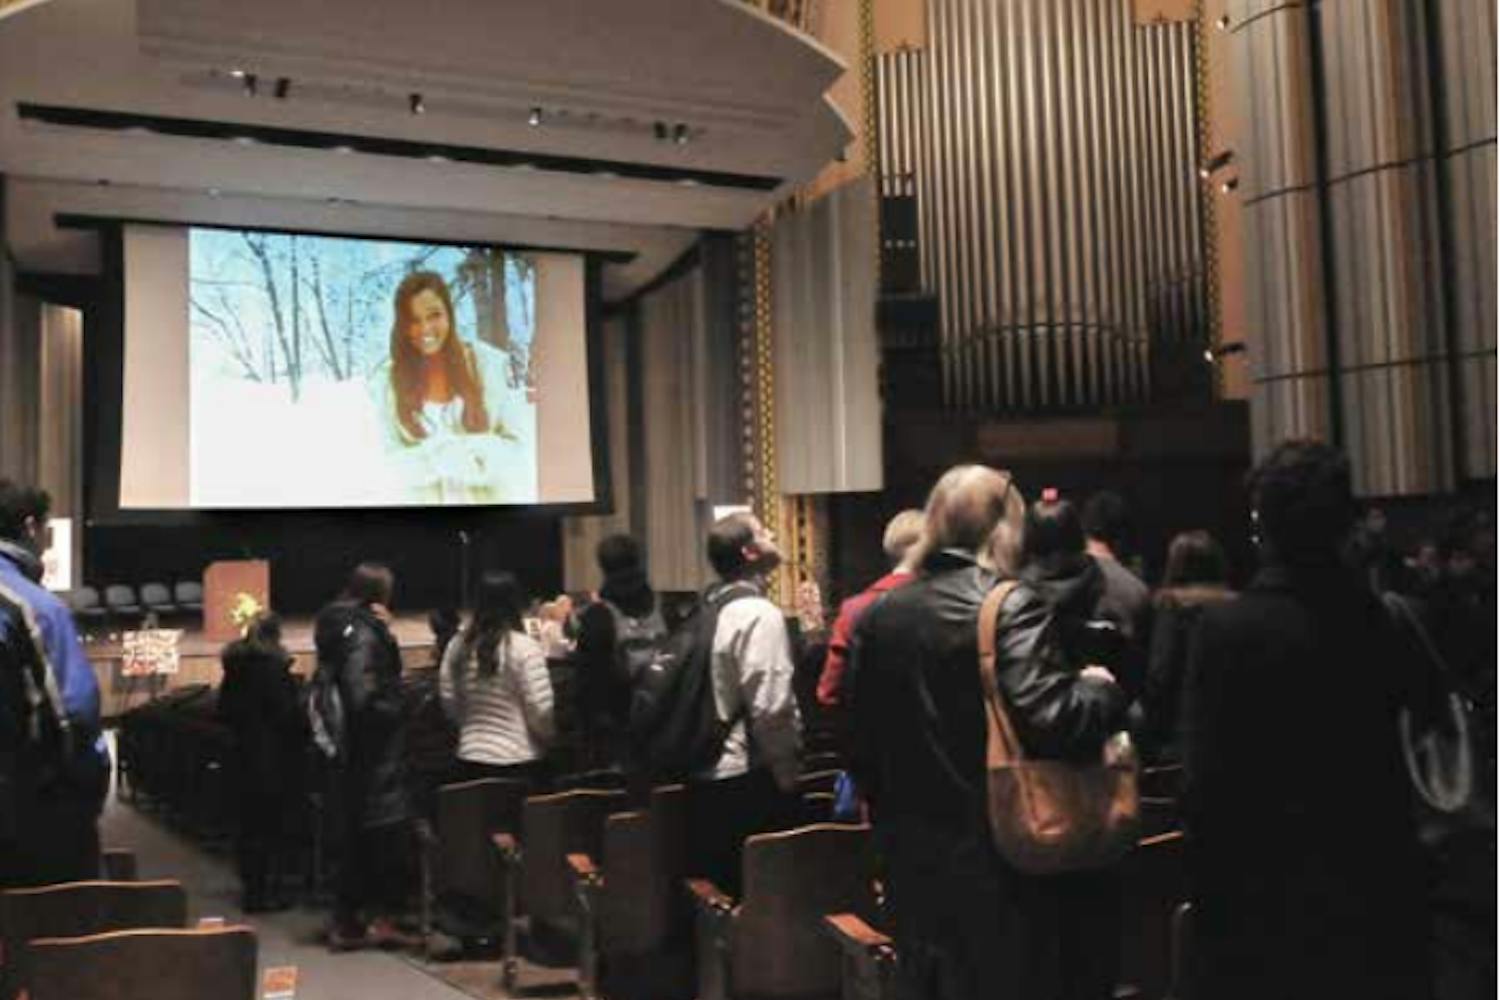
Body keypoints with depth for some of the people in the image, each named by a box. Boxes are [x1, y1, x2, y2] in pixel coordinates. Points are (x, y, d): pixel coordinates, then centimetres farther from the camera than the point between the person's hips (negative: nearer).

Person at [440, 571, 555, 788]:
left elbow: (450, 704, 8)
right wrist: (549, 739, 5)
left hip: (470, 760, 5)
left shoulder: (457, 646, 2)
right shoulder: (524, 648, -13)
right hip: (519, 761, -5)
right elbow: (541, 710, -13)